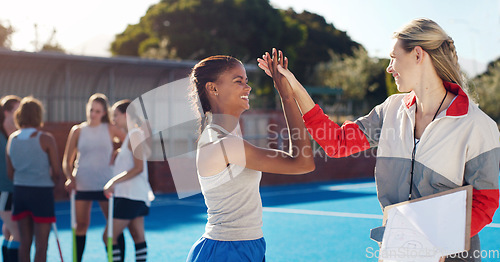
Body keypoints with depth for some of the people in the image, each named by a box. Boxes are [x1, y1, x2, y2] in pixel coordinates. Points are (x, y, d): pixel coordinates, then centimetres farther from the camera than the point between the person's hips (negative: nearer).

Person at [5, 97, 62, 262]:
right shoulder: (46, 139, -10)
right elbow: (57, 171, -9)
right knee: (41, 244, 0)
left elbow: (10, 173, 7)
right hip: (42, 192, -5)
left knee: (24, 242, 12)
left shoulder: (12, 139, 4)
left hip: (19, 192, 5)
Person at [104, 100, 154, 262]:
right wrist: (114, 184, 19)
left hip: (130, 196, -10)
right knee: (139, 238, 10)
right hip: (138, 194, 10)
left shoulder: (135, 134, -13)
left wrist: (114, 181, -20)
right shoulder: (132, 134, 17)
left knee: (110, 236, -7)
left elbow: (138, 167, -21)